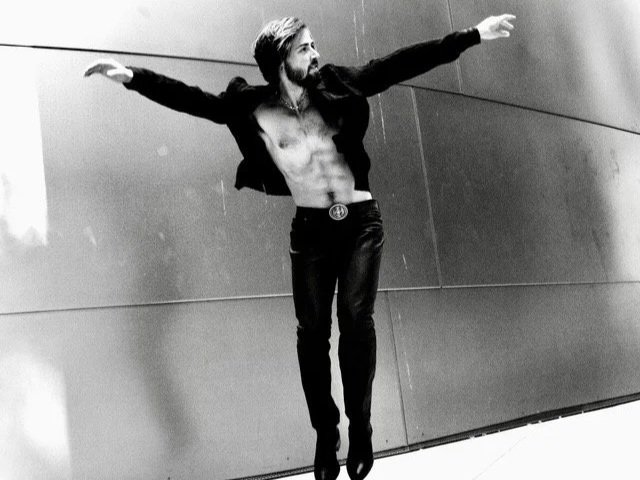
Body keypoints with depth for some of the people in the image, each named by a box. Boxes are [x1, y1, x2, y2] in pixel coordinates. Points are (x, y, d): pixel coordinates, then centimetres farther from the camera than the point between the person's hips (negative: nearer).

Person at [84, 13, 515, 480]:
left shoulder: (336, 87, -7)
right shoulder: (250, 108, -9)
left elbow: (400, 64, -8)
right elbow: (193, 99, -8)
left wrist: (472, 35, -8)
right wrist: (132, 76, -16)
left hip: (361, 220, 0)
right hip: (311, 228, 0)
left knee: (356, 318, -9)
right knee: (313, 329, 0)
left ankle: (360, 427, 4)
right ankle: (325, 434, 14)